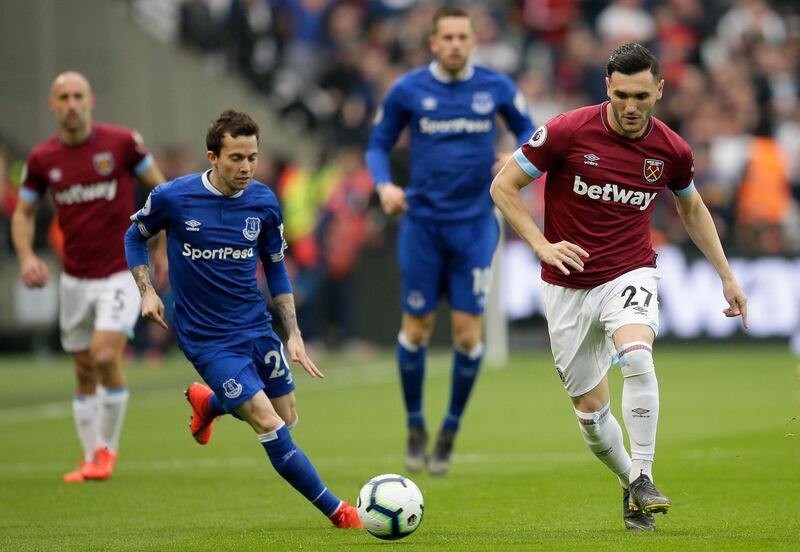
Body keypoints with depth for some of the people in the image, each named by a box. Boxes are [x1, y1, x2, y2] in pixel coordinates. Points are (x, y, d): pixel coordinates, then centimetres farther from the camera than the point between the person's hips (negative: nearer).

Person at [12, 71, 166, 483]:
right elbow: (23, 213, 11)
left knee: (106, 356, -19)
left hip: (122, 273, -4)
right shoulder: (42, 159, -1)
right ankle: (91, 458, 21)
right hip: (75, 278, 4)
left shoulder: (122, 142, -9)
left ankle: (107, 448, -1)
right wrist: (26, 256, -7)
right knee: (85, 372, 8)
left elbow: (159, 187, 3)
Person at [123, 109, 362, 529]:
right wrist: (146, 291, -7)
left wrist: (293, 335, 5)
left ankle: (208, 402, 41)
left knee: (288, 418, 14)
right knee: (270, 428, -14)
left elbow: (276, 268, 9)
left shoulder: (263, 203, -4)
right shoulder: (173, 198, -14)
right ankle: (337, 511, -2)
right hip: (208, 340, -5)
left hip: (257, 328, 5)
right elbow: (135, 235, 6)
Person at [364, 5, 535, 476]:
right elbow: (379, 144, 7)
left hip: (475, 224, 0)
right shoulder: (408, 91, -3)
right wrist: (384, 185, -12)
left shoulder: (496, 88, -1)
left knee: (468, 332, -4)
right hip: (423, 222, 0)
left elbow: (528, 129, 13)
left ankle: (451, 430, 15)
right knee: (416, 328, 1)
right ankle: (416, 427, 21)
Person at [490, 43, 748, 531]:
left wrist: (727, 275, 16)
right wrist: (543, 245, -17)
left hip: (630, 275, 0)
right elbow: (504, 186, -6)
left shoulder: (672, 151, -5)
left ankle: (642, 480, -22)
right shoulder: (567, 132, -14)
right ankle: (630, 483, 31)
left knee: (636, 356, -32)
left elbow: (691, 207, 16)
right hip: (569, 286, 0)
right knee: (590, 408, 4)